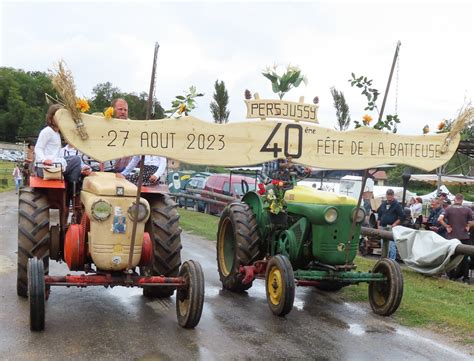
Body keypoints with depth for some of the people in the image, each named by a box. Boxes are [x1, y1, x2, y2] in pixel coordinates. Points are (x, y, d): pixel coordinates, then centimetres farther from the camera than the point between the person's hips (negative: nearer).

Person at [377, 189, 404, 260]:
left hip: (391, 228, -6)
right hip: (383, 227, 6)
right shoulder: (383, 204, 14)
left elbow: (401, 217, -6)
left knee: (391, 245, -11)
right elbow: (379, 216, 22)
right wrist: (378, 225, 14)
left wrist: (395, 224, -14)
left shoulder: (397, 205, -3)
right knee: (383, 245, 11)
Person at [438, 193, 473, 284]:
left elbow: (440, 219, -17)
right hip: (464, 237, 0)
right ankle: (466, 278, 8)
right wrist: (468, 227, 6)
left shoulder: (448, 209, -4)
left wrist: (447, 227, -6)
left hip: (451, 237, 0)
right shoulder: (467, 210, -2)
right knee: (464, 258, 8)